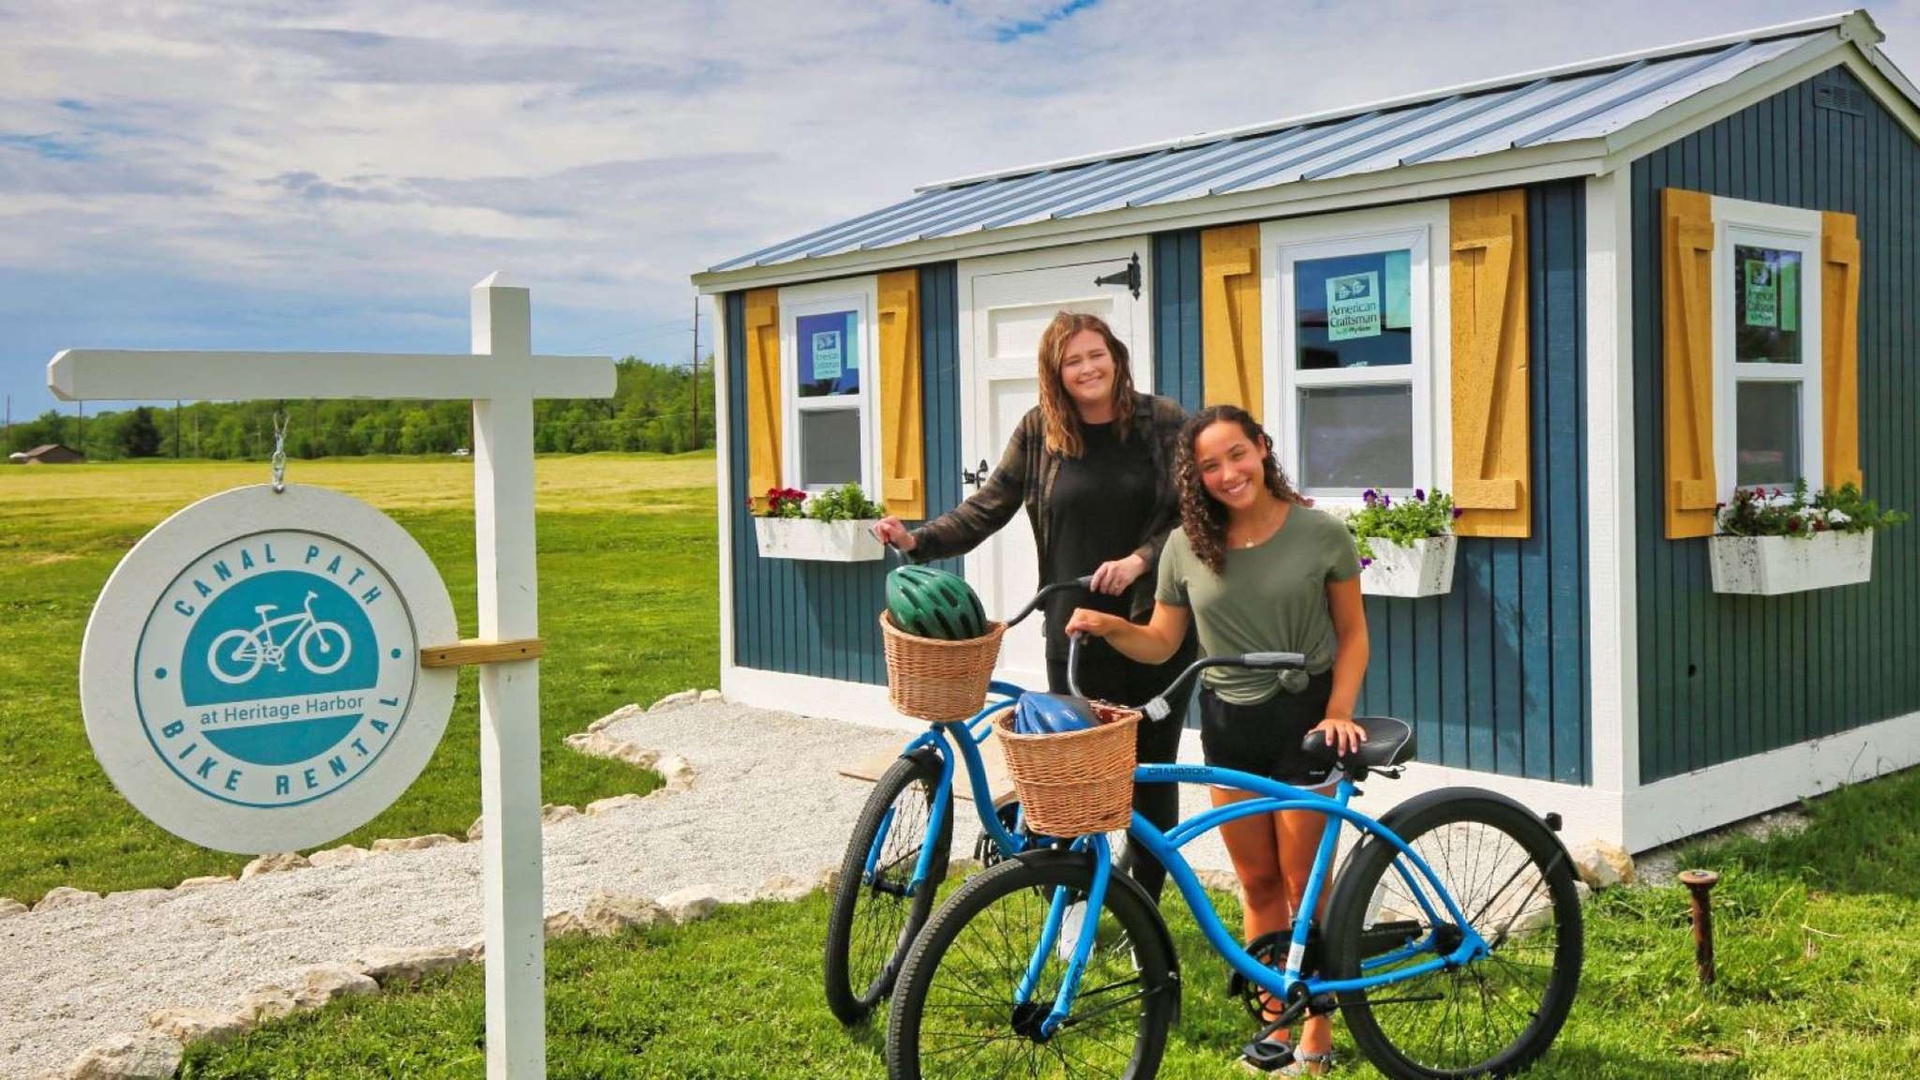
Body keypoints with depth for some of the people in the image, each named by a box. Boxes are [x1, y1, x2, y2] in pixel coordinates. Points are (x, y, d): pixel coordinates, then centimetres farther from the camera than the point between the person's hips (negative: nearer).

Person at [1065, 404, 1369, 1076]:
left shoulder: (1321, 534, -7)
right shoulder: (1187, 547, -1)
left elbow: (1352, 633, 0)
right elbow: (1160, 643, 3)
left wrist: (1338, 711, -13)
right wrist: (1108, 626, -16)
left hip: (1303, 719, -3)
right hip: (1227, 723, 3)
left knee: (1304, 886, 3)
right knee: (1258, 886, 13)